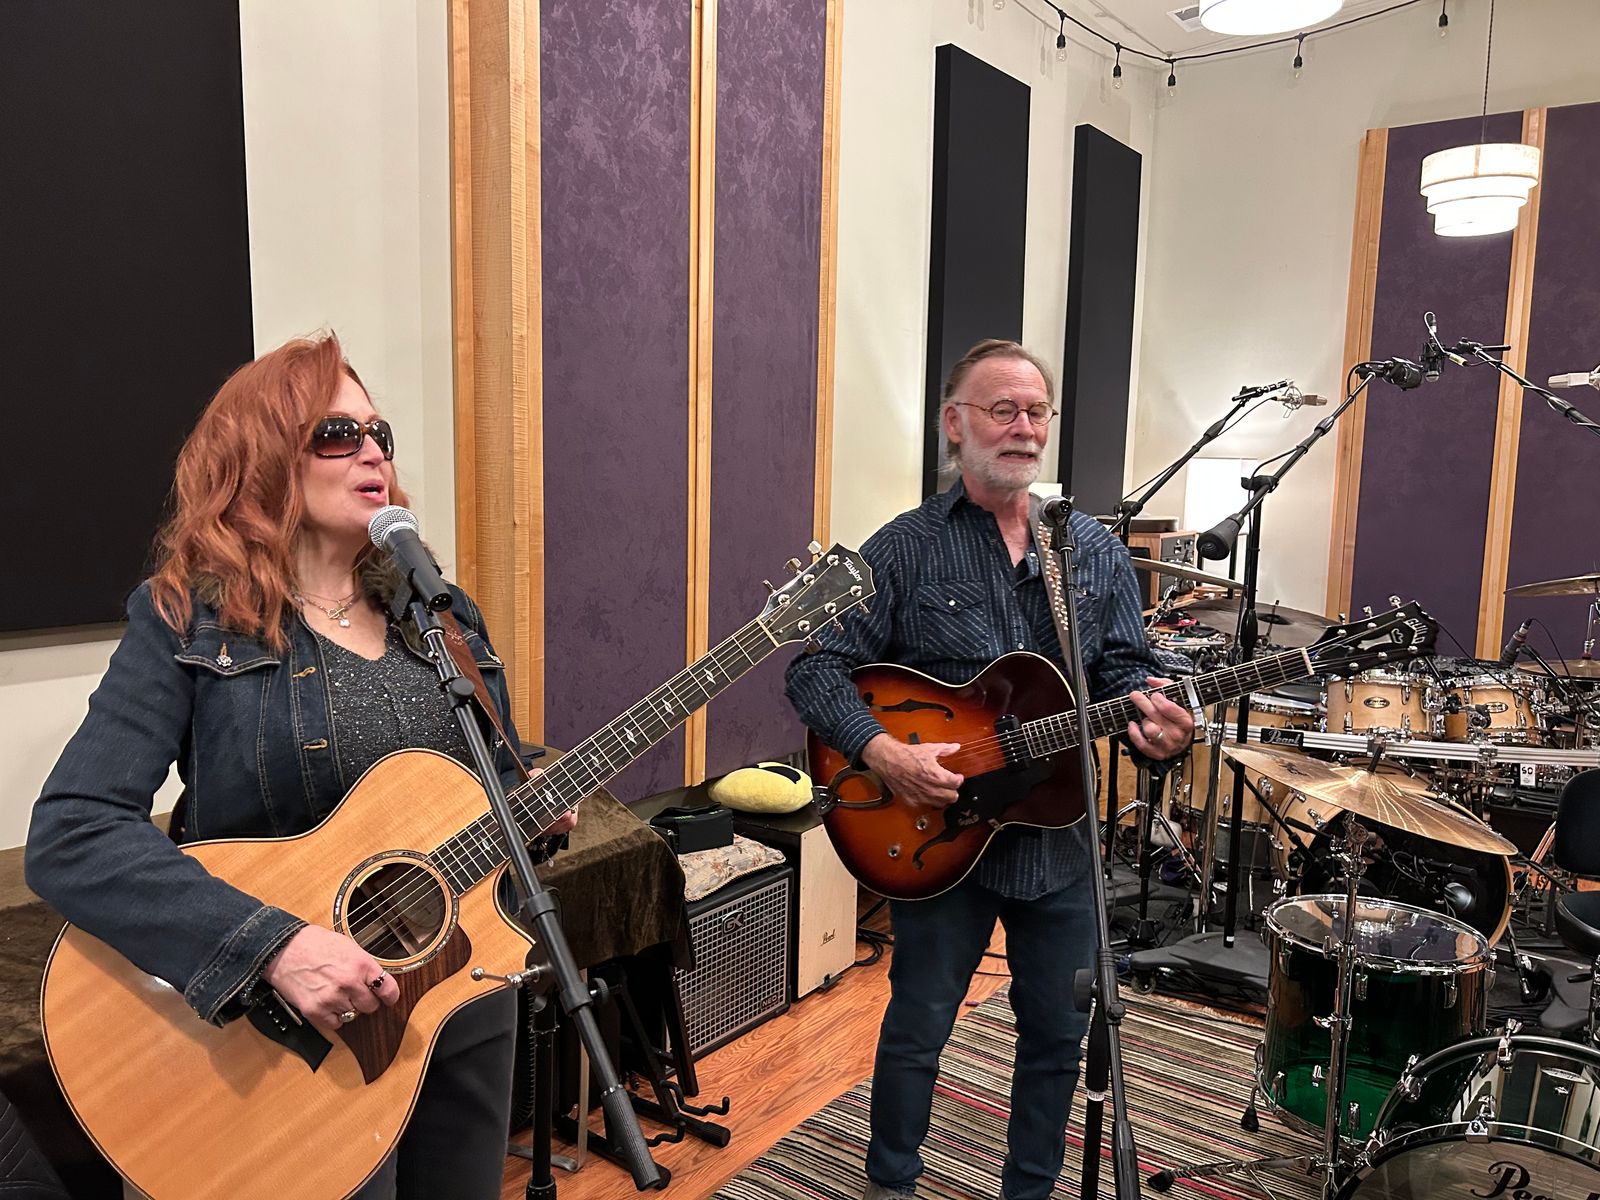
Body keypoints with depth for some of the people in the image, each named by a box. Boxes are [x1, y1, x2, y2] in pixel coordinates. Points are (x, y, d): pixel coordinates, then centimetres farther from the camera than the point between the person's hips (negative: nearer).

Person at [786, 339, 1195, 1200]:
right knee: (918, 1026, 12)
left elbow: (1126, 669, 6)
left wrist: (1150, 720, -17)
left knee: (1057, 1032, 16)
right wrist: (882, 753, -24)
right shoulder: (904, 548, -7)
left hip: (1058, 833, 4)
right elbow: (817, 668, -9)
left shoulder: (1094, 550, 5)